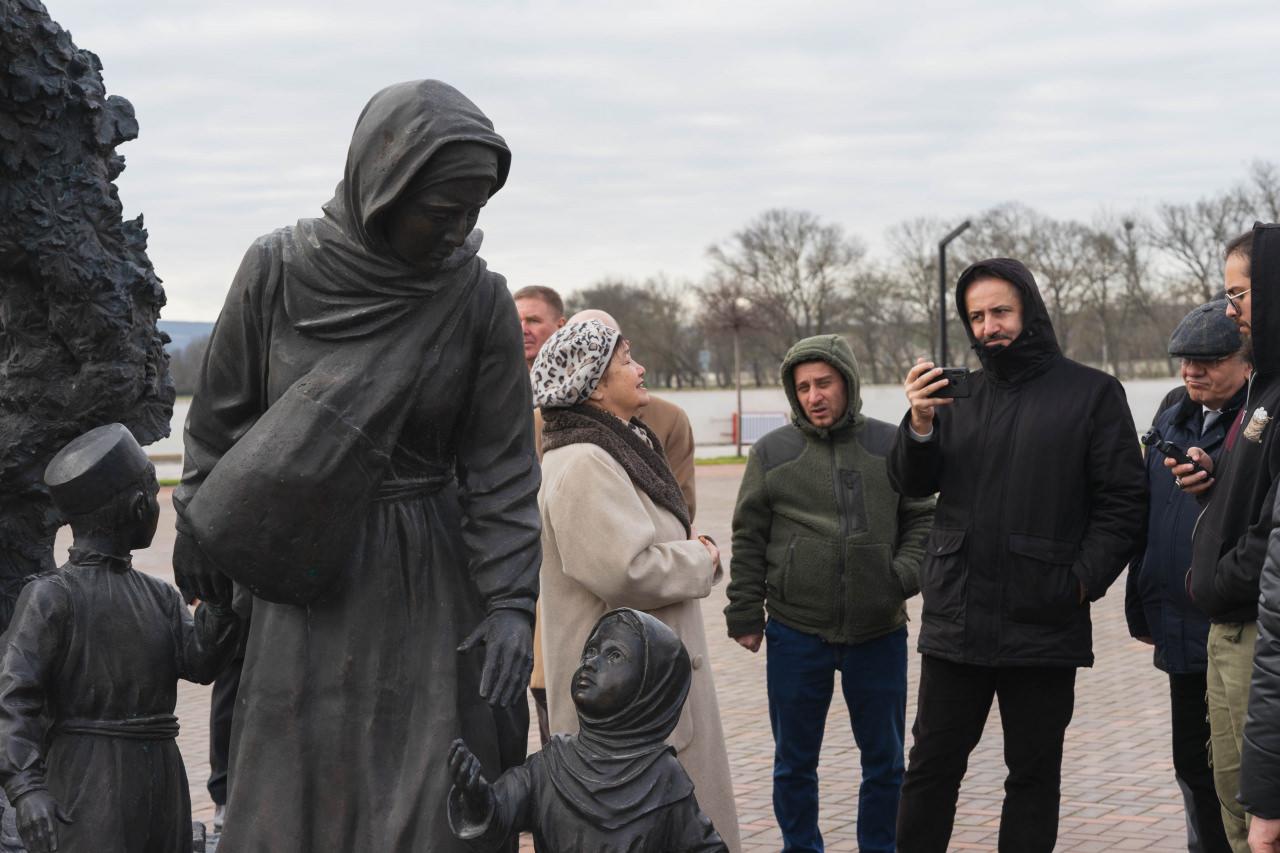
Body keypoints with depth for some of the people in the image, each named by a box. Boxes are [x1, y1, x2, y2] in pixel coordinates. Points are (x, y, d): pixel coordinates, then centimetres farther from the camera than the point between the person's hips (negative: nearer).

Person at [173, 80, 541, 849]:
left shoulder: (481, 301, -7)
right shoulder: (278, 270, -7)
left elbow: (503, 466, -5)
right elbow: (219, 418, 6)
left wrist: (511, 602, -13)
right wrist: (198, 526, 13)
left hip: (429, 584, 0)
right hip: (309, 587, 0)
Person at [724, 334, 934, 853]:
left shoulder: (890, 446, 4)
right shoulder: (772, 453, 2)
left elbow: (921, 519, 9)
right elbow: (749, 540, 4)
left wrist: (906, 574, -9)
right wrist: (744, 616, 1)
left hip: (879, 633, 1)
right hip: (796, 635, -1)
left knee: (885, 761, 10)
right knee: (794, 762, 10)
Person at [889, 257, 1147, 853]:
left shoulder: (1092, 393, 1)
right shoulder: (959, 392, 12)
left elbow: (1123, 502, -3)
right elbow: (911, 484, 5)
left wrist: (1082, 581, -13)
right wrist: (919, 424, -14)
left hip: (1044, 625, -3)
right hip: (955, 619, 3)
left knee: (1034, 773, 7)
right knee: (931, 764, 7)